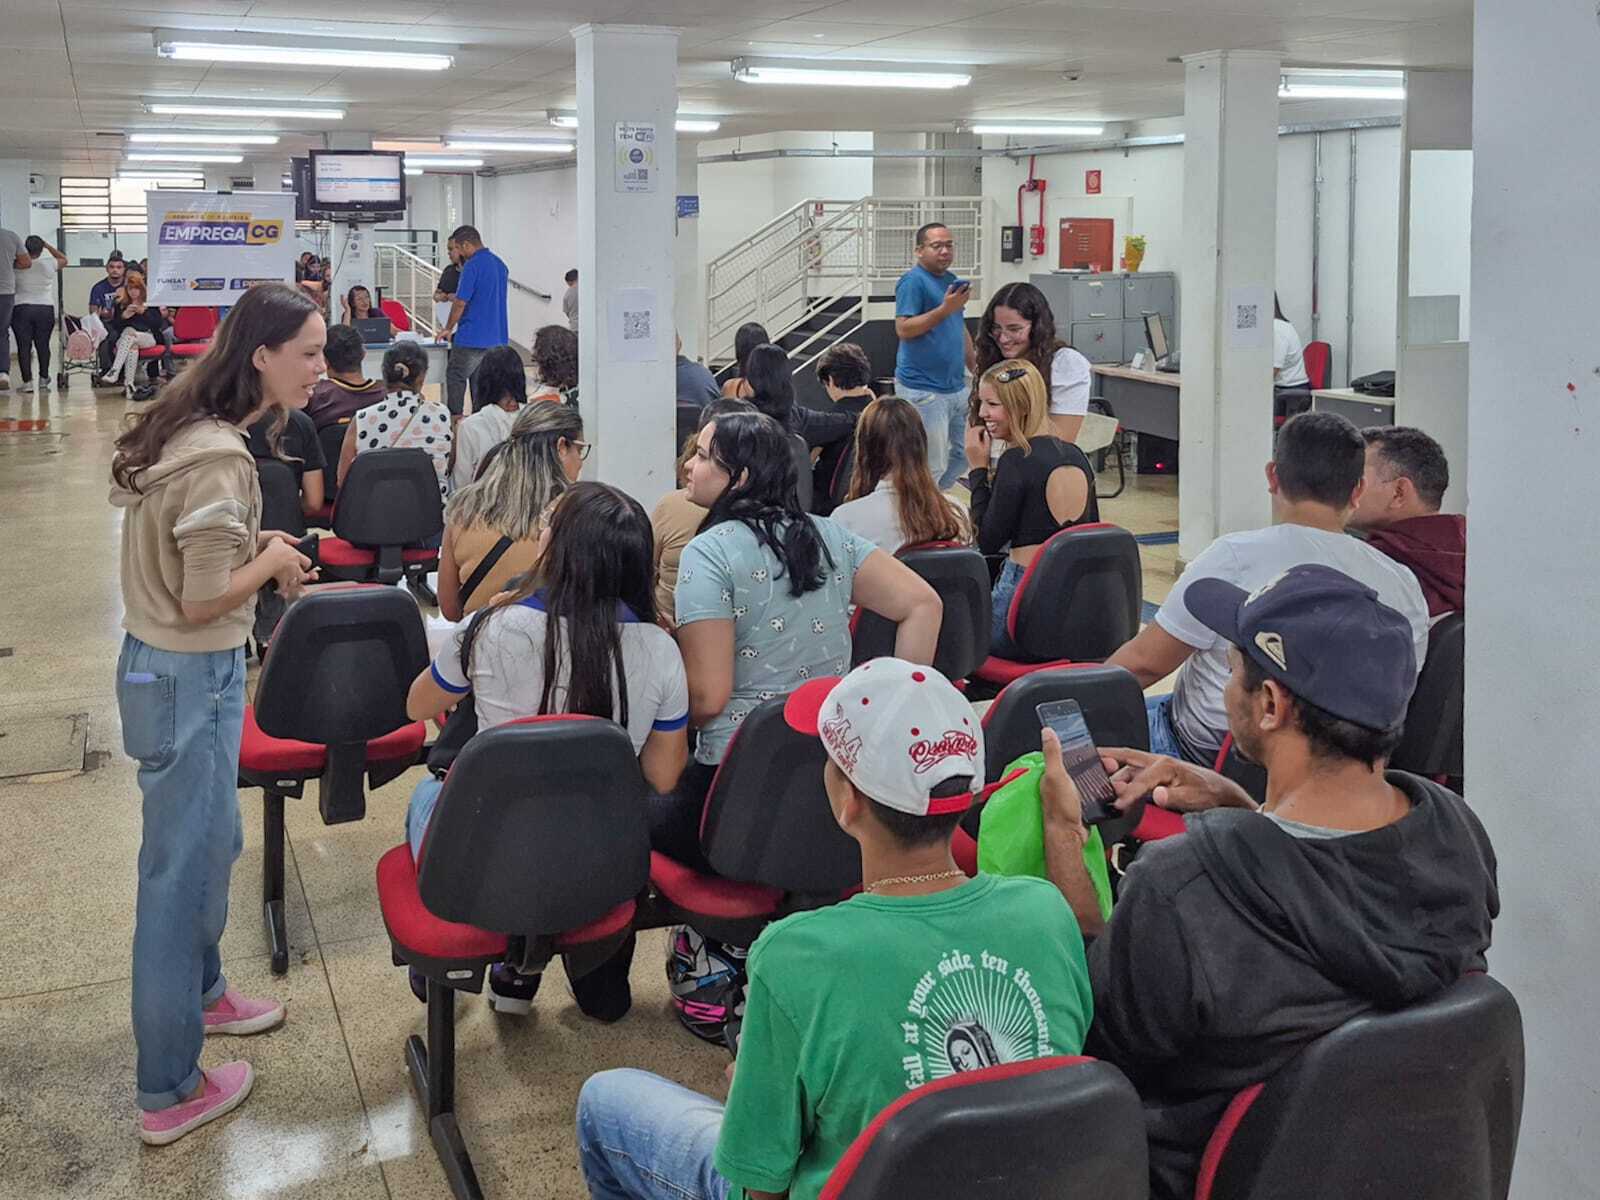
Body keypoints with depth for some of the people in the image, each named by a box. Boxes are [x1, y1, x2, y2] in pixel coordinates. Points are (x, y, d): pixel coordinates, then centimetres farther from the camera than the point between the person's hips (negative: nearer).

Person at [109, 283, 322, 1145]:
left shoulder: (193, 431, 5)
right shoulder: (218, 460, -26)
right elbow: (204, 601, -24)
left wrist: (260, 549, 6)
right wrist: (274, 559, -10)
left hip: (174, 667, 10)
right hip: (189, 680, -10)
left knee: (209, 846, 25)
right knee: (181, 867, 1)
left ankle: (201, 992, 47)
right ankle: (169, 1093, 14)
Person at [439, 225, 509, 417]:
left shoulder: (472, 266, -15)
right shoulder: (500, 264, 11)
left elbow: (460, 302, -14)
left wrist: (448, 329, 0)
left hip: (472, 337, -8)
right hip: (497, 337, 8)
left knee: (455, 379, 4)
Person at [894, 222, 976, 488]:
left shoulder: (951, 280, 16)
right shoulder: (913, 281, -10)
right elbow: (903, 329, -19)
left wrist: (975, 365, 21)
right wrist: (945, 309, -23)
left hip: (955, 385, 9)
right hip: (923, 390, -9)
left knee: (963, 451, 14)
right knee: (932, 465, -8)